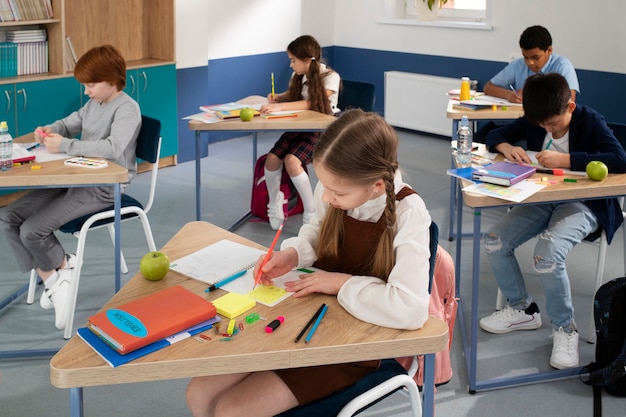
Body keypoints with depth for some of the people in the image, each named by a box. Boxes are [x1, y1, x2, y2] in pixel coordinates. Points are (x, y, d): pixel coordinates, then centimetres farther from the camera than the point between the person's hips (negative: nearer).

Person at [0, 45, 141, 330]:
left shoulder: (127, 109, -13)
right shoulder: (93, 104, 13)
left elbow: (113, 148, -29)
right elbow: (69, 123, 29)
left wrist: (64, 145, -26)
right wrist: (49, 130, 5)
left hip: (103, 188, -9)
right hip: (77, 178, 9)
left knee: (32, 231, -19)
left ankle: (64, 266, 12)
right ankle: (53, 282, 1)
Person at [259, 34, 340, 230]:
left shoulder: (330, 77, -13)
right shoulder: (300, 76, 7)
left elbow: (312, 103, -24)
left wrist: (280, 107, -32)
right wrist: (277, 98, 4)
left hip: (321, 130, -6)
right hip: (299, 126, 6)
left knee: (291, 161, -30)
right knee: (272, 159, -18)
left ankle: (311, 211, -16)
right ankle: (274, 205, 6)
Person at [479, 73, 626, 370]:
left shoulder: (590, 122, -14)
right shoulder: (533, 121, 2)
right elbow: (494, 136, 12)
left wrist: (565, 159, -31)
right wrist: (507, 147, -13)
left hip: (583, 204, -6)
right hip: (541, 198, 6)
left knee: (547, 256, -32)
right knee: (494, 242, -11)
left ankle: (565, 329, -8)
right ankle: (522, 309, 10)